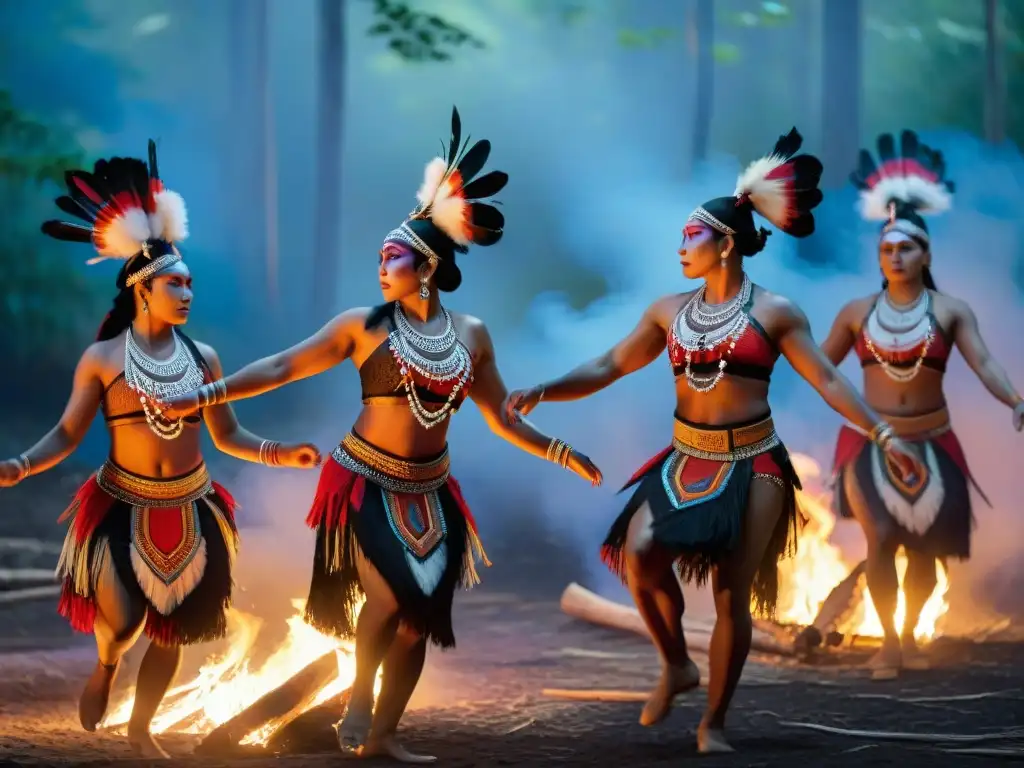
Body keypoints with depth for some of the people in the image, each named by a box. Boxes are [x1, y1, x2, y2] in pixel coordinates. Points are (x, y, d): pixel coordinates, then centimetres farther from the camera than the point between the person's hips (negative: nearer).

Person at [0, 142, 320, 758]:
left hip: (189, 510, 3)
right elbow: (68, 434, -8)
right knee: (122, 623, -16)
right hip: (123, 507, -3)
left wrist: (277, 454, -7)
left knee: (171, 630, 10)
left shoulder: (202, 357, 2)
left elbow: (228, 436, 7)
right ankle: (105, 668, 23)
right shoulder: (102, 359, -7)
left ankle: (142, 729, 31)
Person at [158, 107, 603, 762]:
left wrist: (563, 454, 4)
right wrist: (202, 396, -12)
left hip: (429, 493, 4)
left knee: (421, 618, 3)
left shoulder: (471, 335, 3)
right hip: (366, 483, -4)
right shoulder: (365, 326, -5)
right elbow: (283, 368, -5)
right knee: (390, 597, -21)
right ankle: (358, 702, 2)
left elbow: (502, 420, 11)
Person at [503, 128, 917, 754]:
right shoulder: (670, 311, 7)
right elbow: (610, 366, 11)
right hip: (686, 460, 3)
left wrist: (882, 432, -14)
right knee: (638, 554, -21)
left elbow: (827, 380, -4)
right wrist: (541, 392, 1)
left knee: (732, 594, -3)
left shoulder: (773, 312, -3)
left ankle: (715, 721, 11)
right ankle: (676, 665, 3)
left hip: (752, 465, -3)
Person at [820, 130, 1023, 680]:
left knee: (924, 548, 4)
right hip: (871, 442, 0)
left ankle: (909, 635, 26)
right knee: (881, 540, -13)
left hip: (930, 444, 0)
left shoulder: (950, 311, -1)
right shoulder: (857, 312, 5)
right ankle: (888, 640, 2)